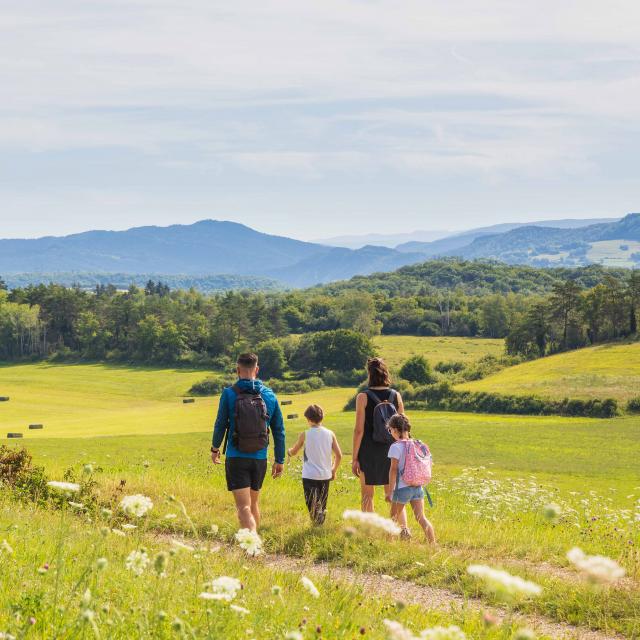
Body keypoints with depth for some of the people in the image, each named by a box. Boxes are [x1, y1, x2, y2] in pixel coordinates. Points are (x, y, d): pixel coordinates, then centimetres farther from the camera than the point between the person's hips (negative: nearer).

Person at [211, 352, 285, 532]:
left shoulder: (229, 394, -8)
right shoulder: (269, 395, 2)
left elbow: (220, 424, -1)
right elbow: (279, 430, 6)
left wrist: (215, 448, 17)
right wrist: (279, 460, 14)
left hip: (236, 458, -4)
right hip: (259, 459, 4)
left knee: (244, 507, -9)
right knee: (254, 503, 21)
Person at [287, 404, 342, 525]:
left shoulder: (305, 435, -4)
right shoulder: (330, 434, 2)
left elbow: (293, 452, 11)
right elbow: (339, 455, 1)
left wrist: (288, 451, 34)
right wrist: (334, 470, 17)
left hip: (309, 475, -3)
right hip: (326, 475, 3)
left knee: (312, 502, -10)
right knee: (322, 505, 17)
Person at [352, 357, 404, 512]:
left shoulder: (363, 397, -11)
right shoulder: (396, 396, -1)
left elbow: (359, 430, -11)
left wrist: (355, 458, -6)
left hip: (369, 451, -3)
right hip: (391, 452, 3)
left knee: (367, 495, 8)